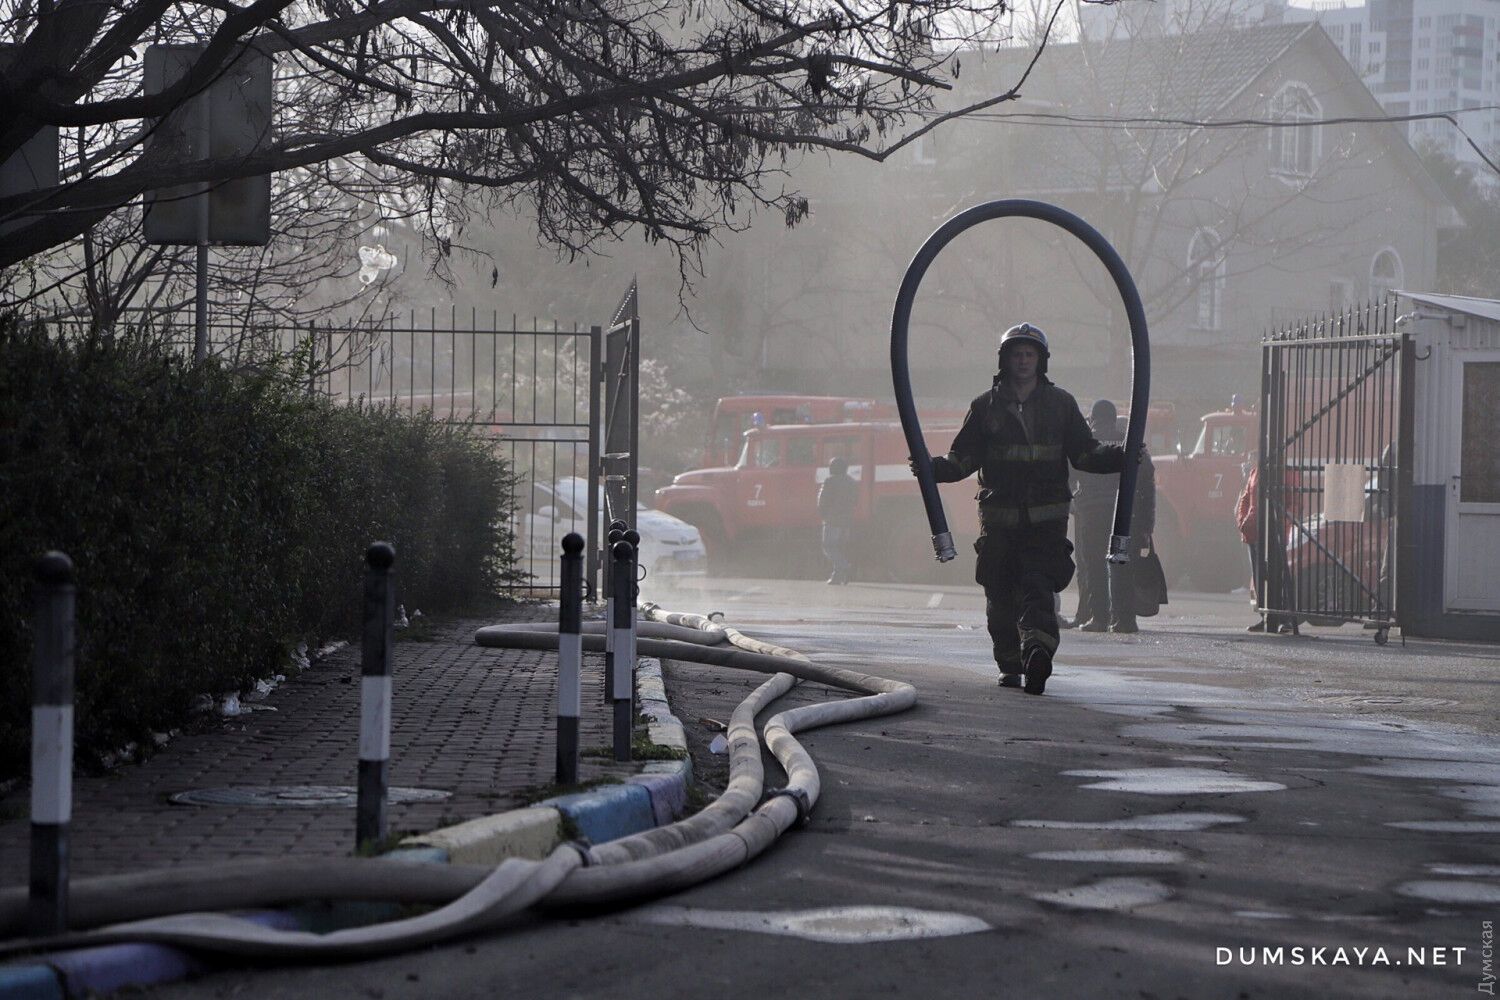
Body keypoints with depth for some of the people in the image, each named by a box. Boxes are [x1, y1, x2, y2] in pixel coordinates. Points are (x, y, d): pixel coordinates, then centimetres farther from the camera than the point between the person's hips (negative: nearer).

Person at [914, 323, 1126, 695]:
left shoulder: (1060, 404, 10)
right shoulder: (986, 406, 10)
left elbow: (1085, 453, 11)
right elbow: (963, 458, 9)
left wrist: (1120, 457, -5)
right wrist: (933, 468, -9)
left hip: (1047, 516, -1)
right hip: (999, 517, 1)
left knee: (1039, 587, -15)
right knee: (1000, 595, 0)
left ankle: (1037, 648, -25)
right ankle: (1010, 664, 7)